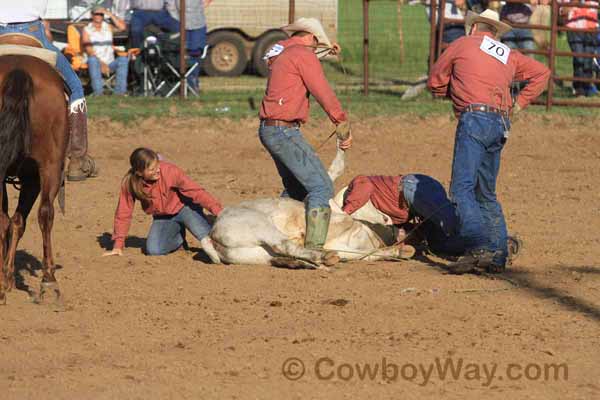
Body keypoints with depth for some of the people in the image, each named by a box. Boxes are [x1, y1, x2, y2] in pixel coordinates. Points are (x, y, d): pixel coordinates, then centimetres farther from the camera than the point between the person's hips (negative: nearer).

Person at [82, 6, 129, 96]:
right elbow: (88, 49, -7)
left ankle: (120, 90, -33)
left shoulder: (108, 27, 14)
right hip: (96, 63, -2)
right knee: (92, 59, -36)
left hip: (110, 63, 2)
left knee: (123, 59, -26)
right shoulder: (87, 30, 5)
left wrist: (110, 14, -8)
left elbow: (122, 27, -5)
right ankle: (98, 91, -44)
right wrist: (101, 63, -20)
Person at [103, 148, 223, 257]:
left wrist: (218, 211, -33)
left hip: (184, 208, -3)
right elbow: (123, 214, -11)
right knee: (153, 250, -19)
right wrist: (118, 246, -10)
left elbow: (196, 192, -24)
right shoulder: (129, 183, -21)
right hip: (162, 218, 3)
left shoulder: (170, 171, -28)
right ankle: (179, 236, 10)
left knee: (208, 238, -27)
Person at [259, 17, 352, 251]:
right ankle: (314, 247, -20)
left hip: (268, 130, 10)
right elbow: (325, 96, -11)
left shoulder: (280, 52, 16)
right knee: (321, 187, -11)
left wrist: (325, 52, 43)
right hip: (285, 131, -10)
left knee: (295, 188, 20)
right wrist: (344, 129, -3)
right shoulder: (303, 55, -10)